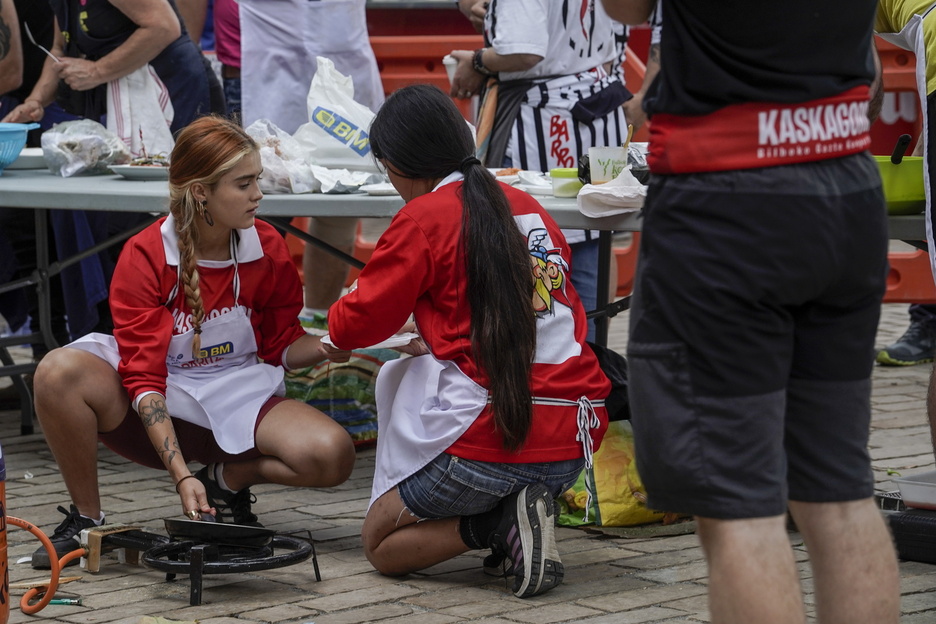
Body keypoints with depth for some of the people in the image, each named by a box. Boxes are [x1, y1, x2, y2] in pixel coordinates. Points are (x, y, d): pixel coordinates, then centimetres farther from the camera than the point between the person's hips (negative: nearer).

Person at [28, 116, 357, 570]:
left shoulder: (267, 249, -5)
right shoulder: (144, 257, -15)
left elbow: (282, 346, 8)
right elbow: (143, 378, -19)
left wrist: (332, 346, -17)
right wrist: (180, 476, -30)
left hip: (238, 402, 2)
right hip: (158, 411, -2)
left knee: (333, 455, -26)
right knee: (58, 374, -32)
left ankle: (227, 478, 4)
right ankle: (86, 517, -10)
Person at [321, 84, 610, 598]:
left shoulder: (424, 219, -6)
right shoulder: (530, 209, 14)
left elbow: (355, 325, 1)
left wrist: (338, 315, 25)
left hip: (490, 444, -6)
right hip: (574, 442, 6)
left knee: (379, 543, 19)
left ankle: (498, 522, -9)